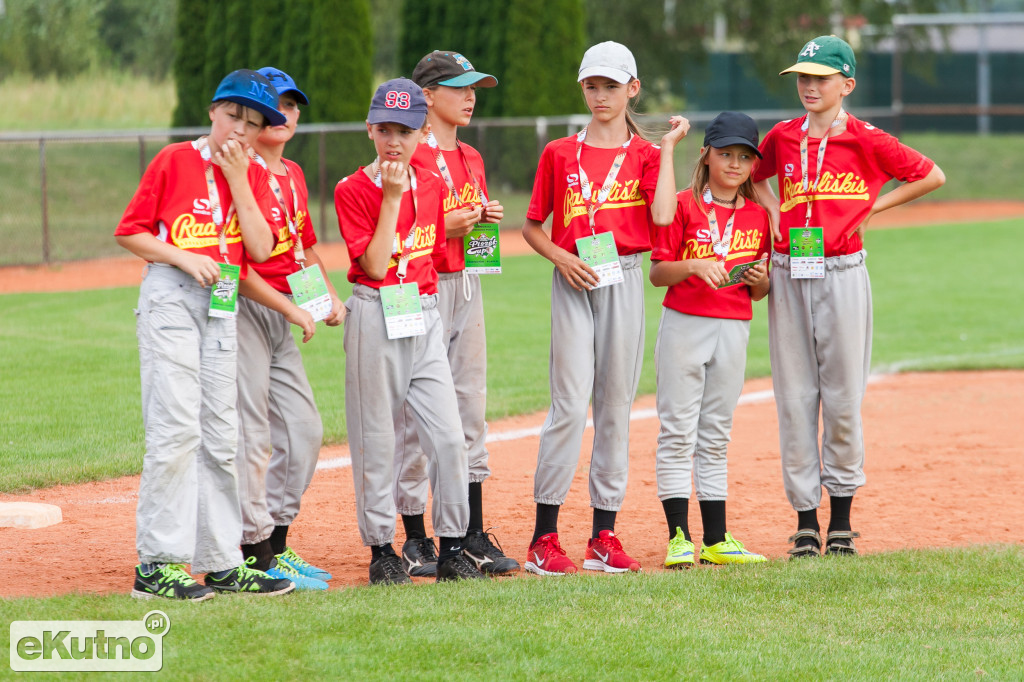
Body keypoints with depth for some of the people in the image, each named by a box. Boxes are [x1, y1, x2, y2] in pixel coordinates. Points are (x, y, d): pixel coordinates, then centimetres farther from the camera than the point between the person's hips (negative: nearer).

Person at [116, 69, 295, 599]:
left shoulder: (253, 177, 11)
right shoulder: (174, 161, -1)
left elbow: (261, 249, -2)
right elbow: (129, 233, -2)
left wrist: (238, 180, -6)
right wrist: (182, 257, -14)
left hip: (223, 306, 6)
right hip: (169, 301, -6)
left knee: (219, 436, 8)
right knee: (175, 428, -13)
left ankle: (219, 562, 14)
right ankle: (157, 565, -12)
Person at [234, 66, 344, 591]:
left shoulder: (293, 174, 14)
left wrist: (327, 294, 11)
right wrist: (290, 308, -18)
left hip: (282, 314, 9)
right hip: (243, 310, -9)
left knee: (304, 429, 12)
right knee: (251, 435, -7)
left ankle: (275, 542, 22)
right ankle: (256, 556, -3)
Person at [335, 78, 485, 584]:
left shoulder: (432, 188, 9)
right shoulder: (353, 191, -7)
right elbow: (375, 265, -15)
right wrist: (392, 198, -16)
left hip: (426, 317, 4)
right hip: (375, 318, -4)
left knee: (449, 436, -2)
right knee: (376, 437, 1)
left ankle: (452, 550, 5)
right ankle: (381, 548, 10)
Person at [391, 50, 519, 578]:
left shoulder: (471, 159, 16)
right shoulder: (409, 159, -9)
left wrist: (487, 219, 3)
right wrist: (445, 226, -20)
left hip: (467, 287, 8)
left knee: (471, 408, 7)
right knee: (415, 414, -5)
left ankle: (473, 536, 11)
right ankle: (415, 540, 1)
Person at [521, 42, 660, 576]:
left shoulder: (644, 154, 7)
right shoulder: (559, 154, 6)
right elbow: (532, 227, 9)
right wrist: (562, 259, -8)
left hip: (624, 280, 1)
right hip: (573, 283, -1)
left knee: (615, 406, 4)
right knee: (570, 404, -9)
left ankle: (603, 536, 9)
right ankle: (544, 537, -6)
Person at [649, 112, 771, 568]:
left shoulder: (758, 216, 9)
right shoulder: (684, 206, -3)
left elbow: (758, 292, 14)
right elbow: (657, 273, -5)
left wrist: (760, 280, -7)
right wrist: (694, 266, -21)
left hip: (734, 328, 4)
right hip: (684, 325, -4)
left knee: (716, 435, 9)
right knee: (678, 431, -4)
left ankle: (716, 540, 11)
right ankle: (678, 537, -2)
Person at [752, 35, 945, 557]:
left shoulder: (866, 141, -2)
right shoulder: (782, 138, 8)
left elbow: (932, 176, 3)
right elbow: (756, 176, 28)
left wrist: (873, 207, 0)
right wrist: (773, 209, 9)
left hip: (841, 274, -3)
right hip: (788, 276, 3)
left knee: (842, 395, 0)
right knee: (794, 395, 2)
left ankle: (842, 516, 10)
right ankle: (805, 518, 7)